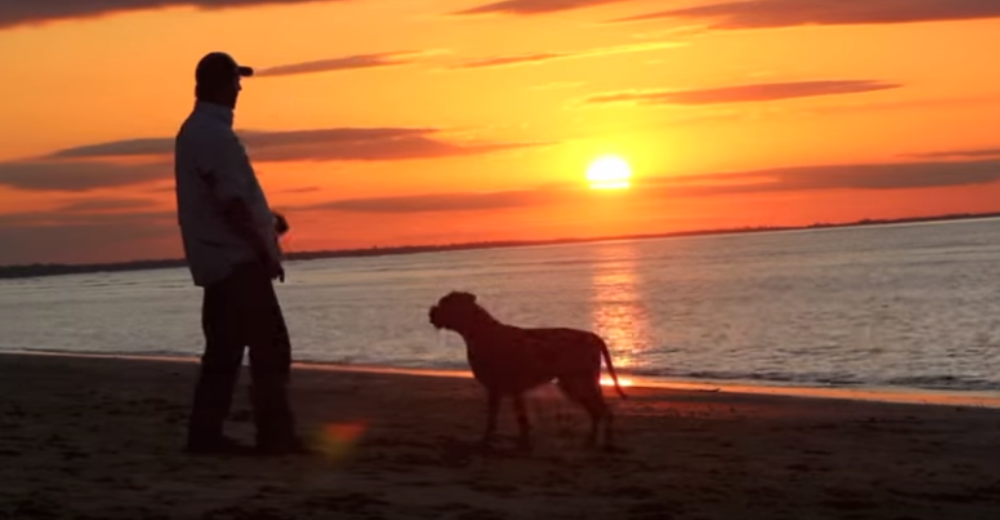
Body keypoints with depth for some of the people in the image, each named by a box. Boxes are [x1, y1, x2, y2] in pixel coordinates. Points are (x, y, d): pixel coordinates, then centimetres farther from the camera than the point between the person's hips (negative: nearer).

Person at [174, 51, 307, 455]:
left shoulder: (195, 130, 16)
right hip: (236, 259, -10)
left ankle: (205, 434, 13)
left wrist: (265, 221, 16)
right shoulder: (214, 134, -16)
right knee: (270, 346, -8)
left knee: (224, 349, 12)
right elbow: (231, 203, -20)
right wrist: (265, 250, -13)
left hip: (217, 260, 10)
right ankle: (275, 434, -8)